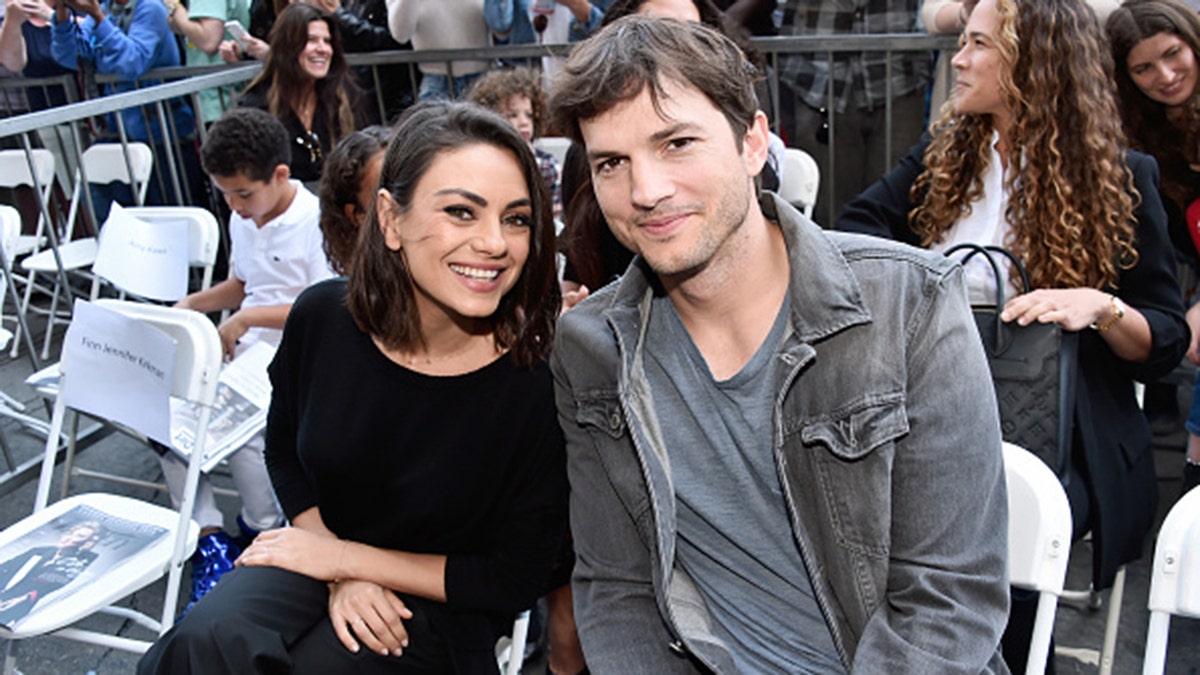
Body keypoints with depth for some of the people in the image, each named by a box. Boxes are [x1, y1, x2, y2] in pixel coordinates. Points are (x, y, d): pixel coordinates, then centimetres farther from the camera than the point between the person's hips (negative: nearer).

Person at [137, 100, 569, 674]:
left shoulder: (538, 378, -25)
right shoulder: (323, 317, -14)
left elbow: (516, 580, -14)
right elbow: (285, 451, 6)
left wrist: (346, 558, -13)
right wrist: (341, 578, -9)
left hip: (443, 610, -2)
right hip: (322, 557, 3)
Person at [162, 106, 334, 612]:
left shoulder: (317, 223, -12)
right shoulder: (242, 219, 14)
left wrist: (249, 317, -18)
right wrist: (193, 303, 9)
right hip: (243, 350, 8)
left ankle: (263, 532, -1)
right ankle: (209, 542, -8)